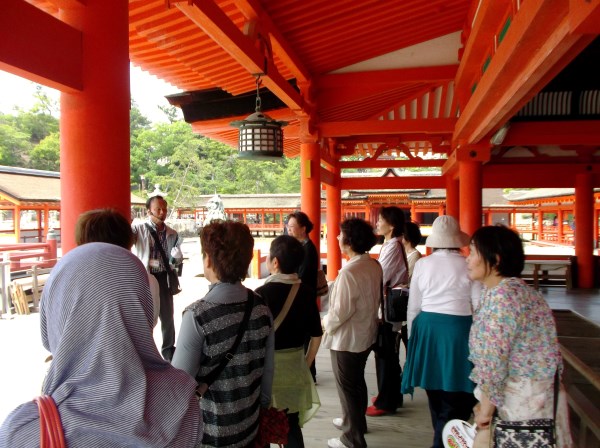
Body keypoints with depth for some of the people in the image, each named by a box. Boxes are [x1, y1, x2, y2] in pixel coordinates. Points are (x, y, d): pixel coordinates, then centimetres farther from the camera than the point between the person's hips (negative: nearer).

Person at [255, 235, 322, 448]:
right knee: (292, 426, 18)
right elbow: (316, 335, 3)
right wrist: (306, 364, 15)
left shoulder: (263, 293, -19)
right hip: (294, 368, 4)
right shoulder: (305, 292, -4)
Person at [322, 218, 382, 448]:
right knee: (357, 381, 26)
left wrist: (325, 323, -8)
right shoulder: (375, 266, -3)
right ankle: (355, 420, 46)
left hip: (346, 338, -8)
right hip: (366, 333, 8)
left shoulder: (349, 271, -29)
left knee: (347, 386, 9)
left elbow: (342, 310, -26)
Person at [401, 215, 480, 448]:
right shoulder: (468, 266, -7)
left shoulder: (422, 264, -1)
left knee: (435, 393, 21)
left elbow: (413, 306, 3)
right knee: (455, 397, 8)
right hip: (458, 330, -3)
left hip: (427, 328, 4)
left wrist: (412, 334, 16)